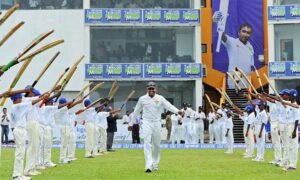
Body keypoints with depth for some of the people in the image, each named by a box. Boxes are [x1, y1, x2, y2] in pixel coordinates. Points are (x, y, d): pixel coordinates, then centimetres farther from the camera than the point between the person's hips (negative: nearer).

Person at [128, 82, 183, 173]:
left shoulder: (160, 98, 0)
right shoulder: (142, 99, 2)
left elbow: (169, 106, -15)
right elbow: (136, 112, 11)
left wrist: (177, 111, -34)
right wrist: (131, 123, 14)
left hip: (157, 123, 1)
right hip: (147, 123, -1)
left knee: (157, 145, 8)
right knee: (147, 144, -14)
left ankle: (155, 164, 26)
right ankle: (148, 165, -22)